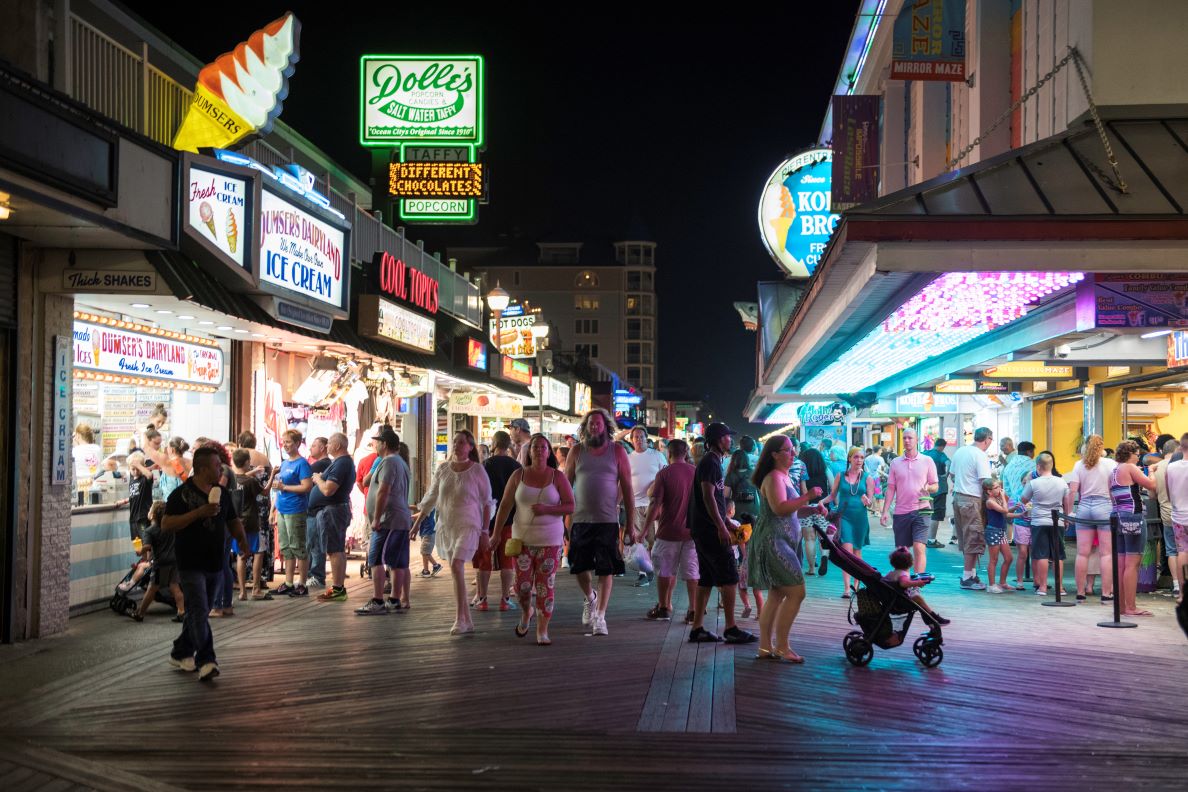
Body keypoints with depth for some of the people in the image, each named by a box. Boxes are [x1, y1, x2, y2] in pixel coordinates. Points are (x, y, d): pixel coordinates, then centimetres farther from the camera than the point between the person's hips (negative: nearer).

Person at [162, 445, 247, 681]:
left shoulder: (222, 493, 11)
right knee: (199, 613, -12)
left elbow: (233, 521, 20)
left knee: (199, 612, 16)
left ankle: (181, 653, 30)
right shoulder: (181, 494, -9)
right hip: (191, 564, -7)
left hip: (215, 563, 7)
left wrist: (242, 539, -1)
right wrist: (198, 513, -24)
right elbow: (166, 525, -16)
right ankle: (206, 661, -14)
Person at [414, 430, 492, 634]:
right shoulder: (443, 469, 6)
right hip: (446, 526, 5)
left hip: (468, 525, -5)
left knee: (456, 566, -21)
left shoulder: (477, 470, -4)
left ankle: (460, 618, -17)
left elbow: (486, 502, -2)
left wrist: (485, 532, -5)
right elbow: (430, 498, 12)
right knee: (457, 571, 7)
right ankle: (467, 621, 15)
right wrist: (416, 524, 11)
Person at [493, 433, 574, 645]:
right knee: (522, 585, 1)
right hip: (522, 538, 1)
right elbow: (505, 505, 4)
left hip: (550, 540, -1)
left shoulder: (558, 478, -1)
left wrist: (546, 509, -19)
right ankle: (526, 614, 32)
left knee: (545, 586, -2)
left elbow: (570, 507, -5)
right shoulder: (518, 475, 3)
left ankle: (542, 630, 7)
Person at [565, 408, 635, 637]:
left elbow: (627, 488, 2)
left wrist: (630, 523, -1)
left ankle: (600, 616, 5)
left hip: (608, 521, -1)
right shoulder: (577, 451, 5)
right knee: (580, 567, 7)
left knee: (606, 569, -3)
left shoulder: (617, 451, 2)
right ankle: (590, 598, 36)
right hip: (580, 520, 2)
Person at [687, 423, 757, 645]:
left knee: (706, 580, 10)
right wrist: (721, 527, -22)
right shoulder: (710, 462, -12)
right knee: (729, 577, -7)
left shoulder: (713, 461, 19)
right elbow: (708, 497, -20)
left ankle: (697, 629, 11)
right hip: (710, 529, -10)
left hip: (703, 529, 10)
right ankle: (731, 629, -5)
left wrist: (726, 523, 23)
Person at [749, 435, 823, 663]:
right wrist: (807, 497, -29)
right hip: (773, 541, -11)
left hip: (781, 542, 11)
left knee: (776, 595, 12)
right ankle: (781, 647, -7)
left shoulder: (784, 477, 18)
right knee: (796, 592, -12)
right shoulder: (773, 478, -14)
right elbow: (780, 508, -28)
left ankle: (765, 647, 16)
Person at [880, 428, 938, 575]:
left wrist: (928, 488, -17)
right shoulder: (895, 462, 9)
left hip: (920, 510, -3)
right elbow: (890, 488, 9)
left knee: (919, 548, -13)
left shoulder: (927, 461, 4)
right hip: (900, 512, 3)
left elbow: (936, 486, 7)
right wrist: (885, 511, 1)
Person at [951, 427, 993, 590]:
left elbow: (953, 475, 18)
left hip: (958, 496, 8)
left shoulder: (960, 451, 10)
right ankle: (968, 578, 2)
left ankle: (970, 573, 22)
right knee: (974, 539, -1)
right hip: (972, 500, -8)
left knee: (966, 539, 16)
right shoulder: (981, 456, -14)